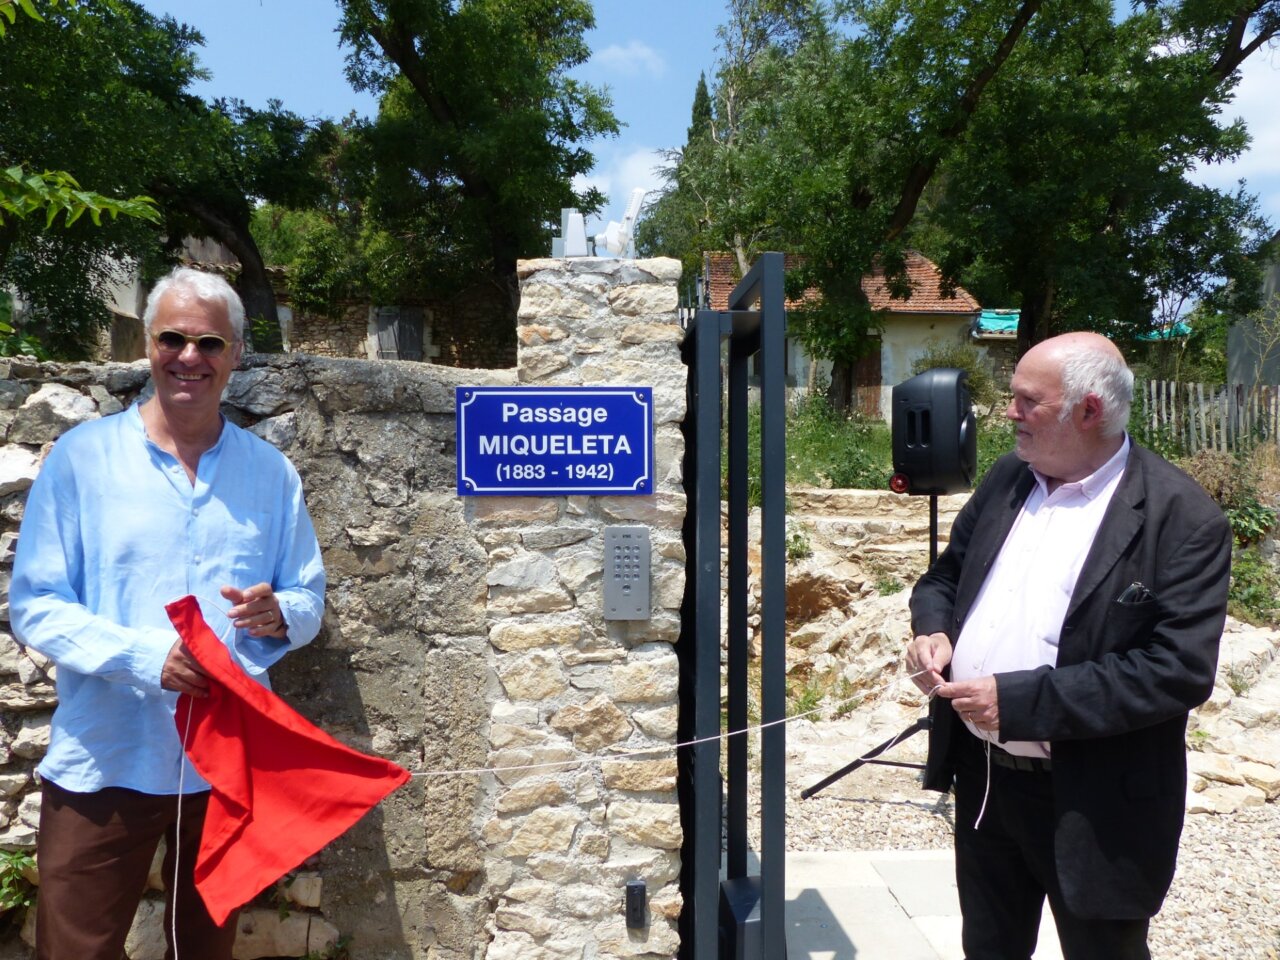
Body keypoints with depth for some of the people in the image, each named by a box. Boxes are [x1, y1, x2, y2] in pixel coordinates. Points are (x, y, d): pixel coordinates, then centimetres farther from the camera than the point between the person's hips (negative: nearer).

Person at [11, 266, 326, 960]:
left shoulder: (270, 471, 4)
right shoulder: (82, 456, -3)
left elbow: (309, 598, 8)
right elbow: (33, 606, -6)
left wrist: (280, 615, -15)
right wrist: (142, 655, -21)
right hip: (102, 761, -2)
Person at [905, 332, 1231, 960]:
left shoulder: (1181, 517, -16)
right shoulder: (1007, 478, 4)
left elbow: (1180, 670, -23)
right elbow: (946, 574, 14)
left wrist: (1021, 702, -26)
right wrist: (932, 629, -9)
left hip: (1092, 806, -5)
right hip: (981, 773, 6)